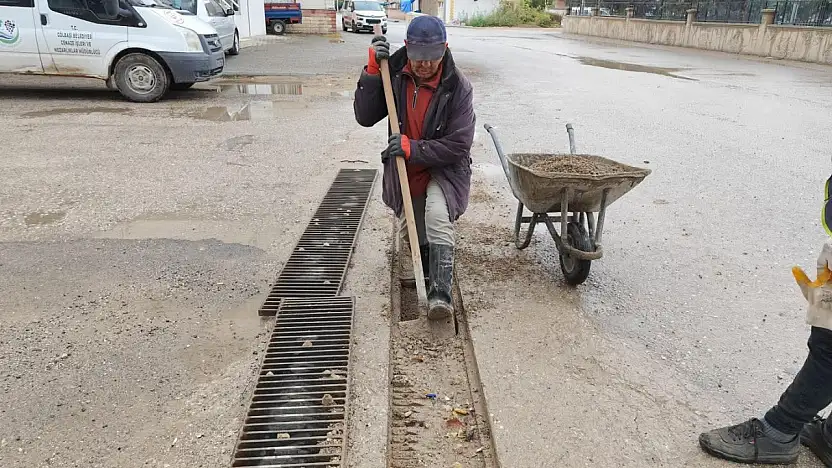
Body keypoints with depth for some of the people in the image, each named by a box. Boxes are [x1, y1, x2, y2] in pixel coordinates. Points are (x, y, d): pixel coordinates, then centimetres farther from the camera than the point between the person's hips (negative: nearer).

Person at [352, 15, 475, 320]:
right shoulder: (395, 75, -9)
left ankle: (440, 294, -28)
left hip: (444, 168, -4)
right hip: (404, 170, 4)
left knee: (437, 215, -31)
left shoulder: (458, 87, -18)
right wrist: (372, 72, -23)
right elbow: (365, 117, -12)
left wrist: (414, 148, -30)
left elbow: (458, 146, -19)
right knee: (408, 232, 14)